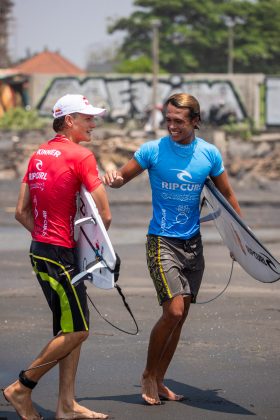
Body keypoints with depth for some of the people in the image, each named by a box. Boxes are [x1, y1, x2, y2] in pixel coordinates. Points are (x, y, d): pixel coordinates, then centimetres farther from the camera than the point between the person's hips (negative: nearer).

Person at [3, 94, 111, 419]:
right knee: (77, 331, -2)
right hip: (61, 255, -9)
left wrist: (46, 237, 11)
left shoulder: (39, 155, 12)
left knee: (70, 329, 13)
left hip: (41, 249, 9)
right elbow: (105, 215, -13)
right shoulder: (80, 156, -12)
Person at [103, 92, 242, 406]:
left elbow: (227, 195, 12)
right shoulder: (153, 150, -8)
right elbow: (122, 177, 1)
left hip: (193, 244, 4)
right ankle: (148, 376, 5)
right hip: (162, 241, -4)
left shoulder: (209, 154, 0)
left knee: (179, 316, 6)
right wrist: (112, 179, -23)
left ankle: (159, 381, 19)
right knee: (173, 312, -14)